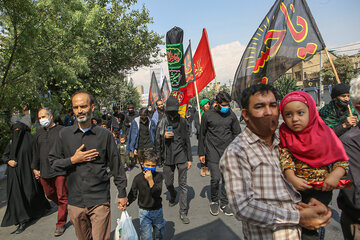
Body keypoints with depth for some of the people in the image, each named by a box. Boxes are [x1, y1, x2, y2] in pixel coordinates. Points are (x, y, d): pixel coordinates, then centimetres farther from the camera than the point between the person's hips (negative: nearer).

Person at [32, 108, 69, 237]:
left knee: (62, 197, 0)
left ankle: (61, 224, 14)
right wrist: (35, 168, 16)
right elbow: (35, 152, 19)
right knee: (50, 194, 19)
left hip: (60, 170, -6)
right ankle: (65, 208, 44)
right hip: (44, 171, 6)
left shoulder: (61, 130, -7)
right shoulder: (39, 132, 12)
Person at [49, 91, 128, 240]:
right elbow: (53, 162, 8)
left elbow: (116, 165, 1)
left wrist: (122, 193, 3)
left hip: (100, 201, -2)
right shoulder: (64, 134, 2)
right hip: (75, 201, 3)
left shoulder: (104, 134, -4)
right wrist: (73, 160, -11)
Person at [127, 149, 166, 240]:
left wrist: (150, 180, -36)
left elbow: (157, 194, -24)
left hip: (157, 211, 1)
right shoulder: (138, 178, -11)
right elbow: (133, 194, -5)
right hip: (144, 212, -1)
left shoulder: (159, 176, -14)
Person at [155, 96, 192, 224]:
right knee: (168, 183, 15)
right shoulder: (162, 122, -1)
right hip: (168, 157, 1)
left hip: (181, 157, -1)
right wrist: (164, 136, -18)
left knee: (183, 185, 0)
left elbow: (187, 141, 6)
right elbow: (157, 142, 4)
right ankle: (173, 196, 49)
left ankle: (183, 212, 12)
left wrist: (189, 158, 6)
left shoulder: (182, 121, 0)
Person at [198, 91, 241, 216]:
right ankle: (214, 201, 18)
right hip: (213, 152, -2)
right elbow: (202, 135, 5)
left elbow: (237, 133, 12)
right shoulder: (208, 115, -2)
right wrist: (201, 153, 5)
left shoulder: (231, 115, 4)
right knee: (215, 178, -8)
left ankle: (224, 203, 24)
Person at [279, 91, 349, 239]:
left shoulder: (324, 133, -6)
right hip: (294, 186, 2)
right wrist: (292, 178, -19)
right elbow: (284, 156, -8)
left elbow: (342, 159, -2)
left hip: (321, 187, -2)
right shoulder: (285, 134, -2)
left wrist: (335, 175, -19)